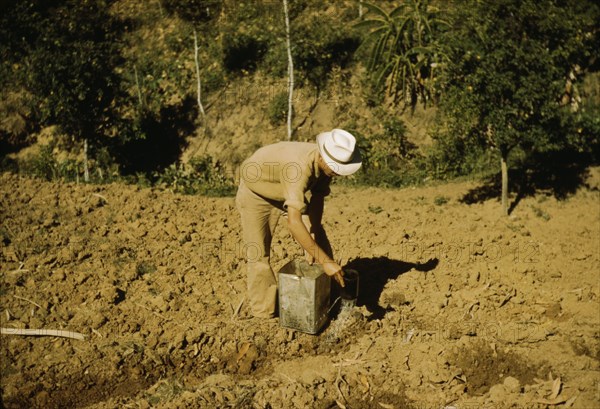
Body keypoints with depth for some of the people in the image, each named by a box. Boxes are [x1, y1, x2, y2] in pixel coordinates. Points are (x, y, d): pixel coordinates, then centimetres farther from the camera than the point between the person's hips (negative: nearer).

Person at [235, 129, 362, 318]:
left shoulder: (326, 162, -21)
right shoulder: (300, 167, -45)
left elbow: (317, 199, -5)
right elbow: (294, 223, -51)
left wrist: (314, 239, -12)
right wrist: (325, 261, -50)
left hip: (288, 192, 7)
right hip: (255, 194, -7)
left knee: (319, 238, 2)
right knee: (258, 254, -7)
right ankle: (265, 315, 10)